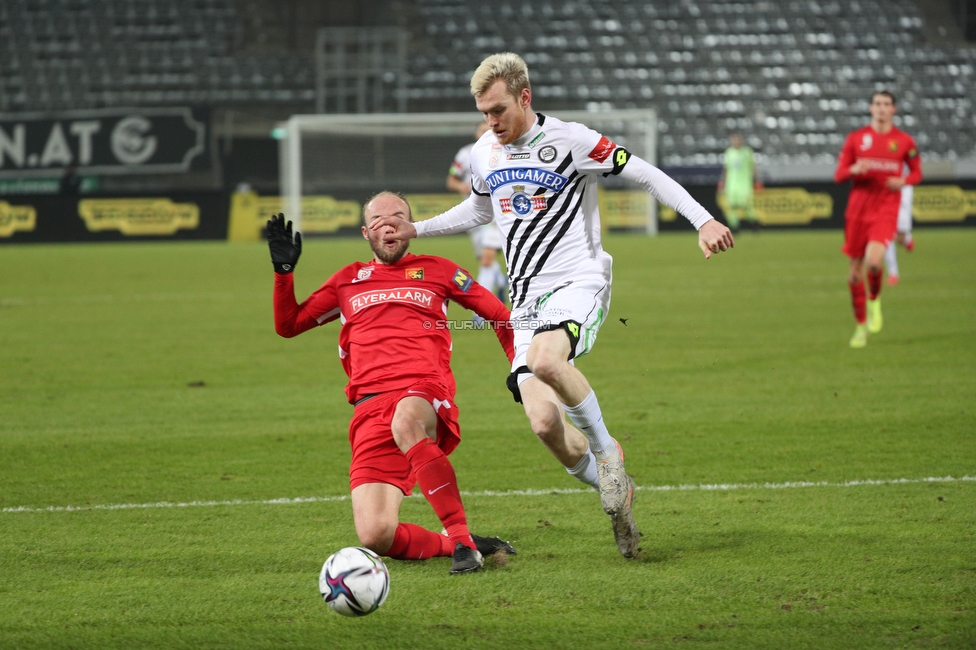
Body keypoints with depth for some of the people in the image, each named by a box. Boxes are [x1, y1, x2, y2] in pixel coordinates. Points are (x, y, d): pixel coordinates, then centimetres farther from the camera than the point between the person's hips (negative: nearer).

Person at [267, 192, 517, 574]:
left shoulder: (436, 271, 19)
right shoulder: (348, 281, 24)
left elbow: (498, 314, 25)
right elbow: (287, 325, 25)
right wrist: (283, 270, 12)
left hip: (427, 393, -2)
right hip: (370, 409, 2)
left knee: (406, 421, -44)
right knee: (375, 537, -21)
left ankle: (462, 539, -36)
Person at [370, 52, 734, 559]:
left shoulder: (569, 140, -7)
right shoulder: (484, 154, 12)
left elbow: (645, 174, -5)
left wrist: (703, 220, -14)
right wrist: (415, 230, 26)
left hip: (578, 282, -5)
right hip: (526, 298, 5)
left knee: (545, 360, -38)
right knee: (545, 426, -11)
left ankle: (605, 450, -14)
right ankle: (617, 495, 14)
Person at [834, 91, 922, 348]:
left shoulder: (904, 141, 3)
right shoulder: (856, 138, 5)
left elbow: (916, 172, 14)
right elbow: (838, 175, 6)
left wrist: (903, 181, -8)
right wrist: (853, 170, -16)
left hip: (886, 210, -2)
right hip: (858, 210, 2)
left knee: (873, 261, -25)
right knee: (855, 271, 4)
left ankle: (875, 300, 6)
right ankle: (861, 326, 20)